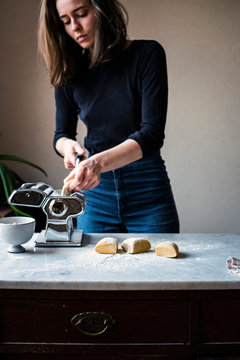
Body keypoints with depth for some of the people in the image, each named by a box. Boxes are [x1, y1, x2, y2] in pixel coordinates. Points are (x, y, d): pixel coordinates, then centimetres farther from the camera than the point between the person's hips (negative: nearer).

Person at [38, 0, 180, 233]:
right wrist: (68, 146, -13)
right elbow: (61, 134, 11)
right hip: (95, 192, 3)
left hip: (147, 190, -2)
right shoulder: (69, 72, 2)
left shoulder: (147, 54, -9)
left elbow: (152, 133, -17)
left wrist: (99, 161, -32)